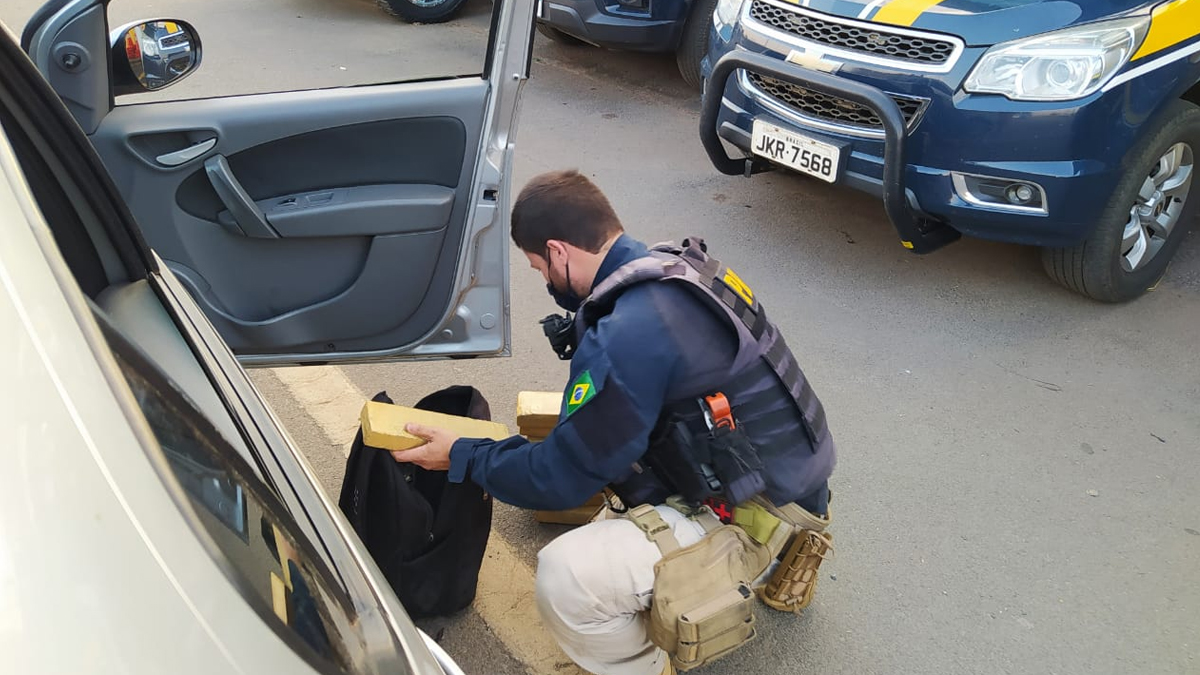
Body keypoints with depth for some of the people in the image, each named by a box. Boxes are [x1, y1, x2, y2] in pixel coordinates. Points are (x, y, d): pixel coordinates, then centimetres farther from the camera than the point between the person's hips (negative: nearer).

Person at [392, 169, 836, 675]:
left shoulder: (625, 339, -26)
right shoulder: (682, 267, 2)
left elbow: (563, 477, -15)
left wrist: (462, 457, -2)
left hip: (754, 518, -10)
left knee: (566, 576, -24)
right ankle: (779, 559, 27)